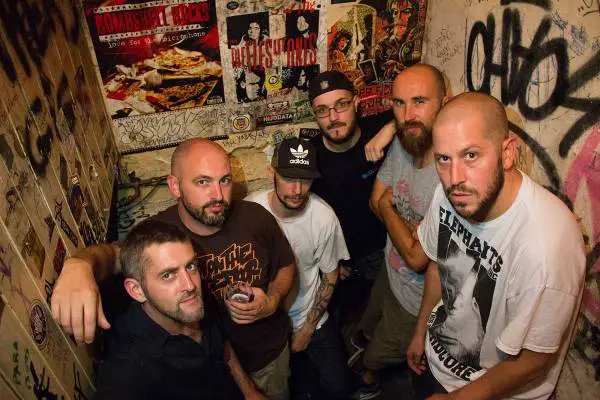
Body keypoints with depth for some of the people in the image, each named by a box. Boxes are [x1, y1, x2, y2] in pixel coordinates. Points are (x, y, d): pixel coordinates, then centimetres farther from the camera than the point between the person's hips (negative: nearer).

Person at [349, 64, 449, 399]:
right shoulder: (402, 143, -13)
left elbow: (417, 257, -30)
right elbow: (376, 200, -1)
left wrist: (388, 207, -15)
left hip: (417, 301, -6)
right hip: (390, 272, 6)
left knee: (377, 357, 25)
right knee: (368, 330, 36)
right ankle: (362, 347, 71)